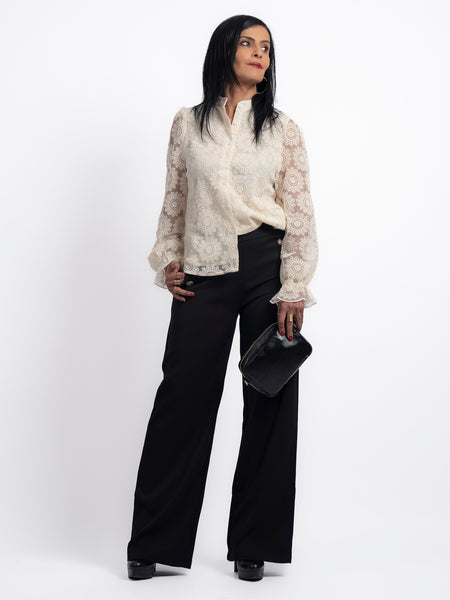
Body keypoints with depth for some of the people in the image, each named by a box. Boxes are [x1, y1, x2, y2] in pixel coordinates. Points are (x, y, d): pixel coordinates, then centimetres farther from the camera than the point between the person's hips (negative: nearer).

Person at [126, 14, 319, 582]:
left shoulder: (283, 129, 7)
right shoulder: (187, 124, 10)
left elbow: (300, 213, 2)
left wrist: (294, 289, -7)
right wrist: (167, 259, 4)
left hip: (266, 268, 0)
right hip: (203, 276, 0)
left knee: (269, 402, 2)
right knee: (183, 396, -1)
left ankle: (253, 545, 14)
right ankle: (152, 543, 11)